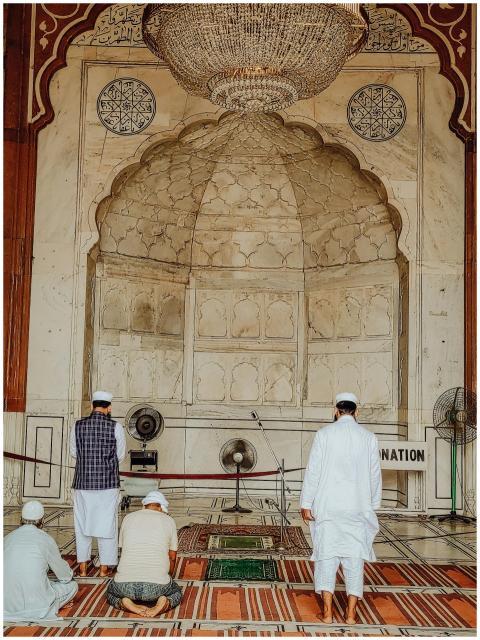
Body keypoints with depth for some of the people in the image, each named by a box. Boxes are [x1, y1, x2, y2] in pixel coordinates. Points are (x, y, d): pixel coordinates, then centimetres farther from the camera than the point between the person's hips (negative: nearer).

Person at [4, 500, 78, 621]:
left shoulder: (9, 538, 7)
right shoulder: (46, 539, -4)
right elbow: (65, 576, 7)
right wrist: (69, 572, 33)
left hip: (8, 603, 5)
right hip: (36, 601, -4)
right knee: (73, 585, 17)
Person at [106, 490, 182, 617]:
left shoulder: (128, 518, 15)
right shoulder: (169, 521, 10)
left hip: (126, 584, 1)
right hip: (157, 586, -1)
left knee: (111, 593, 34)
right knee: (176, 592, 31)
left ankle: (126, 603, 0)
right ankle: (164, 603, -3)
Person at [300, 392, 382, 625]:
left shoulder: (324, 434, -4)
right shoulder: (369, 437, 2)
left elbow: (313, 471, -5)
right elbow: (375, 475, 6)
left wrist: (306, 504, 0)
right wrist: (373, 505, 17)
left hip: (328, 506, -1)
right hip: (358, 507, 2)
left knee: (326, 555, 5)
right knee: (354, 557, 8)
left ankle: (327, 612, 3)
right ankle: (351, 613, 9)